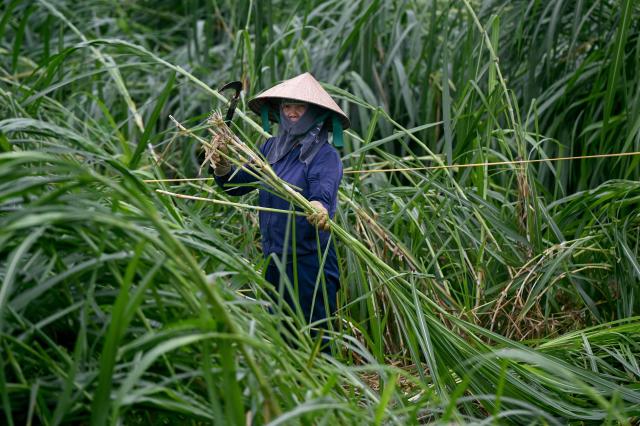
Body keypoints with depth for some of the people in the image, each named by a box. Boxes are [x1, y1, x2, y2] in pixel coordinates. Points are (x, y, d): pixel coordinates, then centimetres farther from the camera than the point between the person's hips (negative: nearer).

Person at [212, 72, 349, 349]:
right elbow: (236, 184, 9)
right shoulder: (271, 147, 8)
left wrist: (319, 207, -52)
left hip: (310, 262, -6)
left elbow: (324, 189, -29)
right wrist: (223, 169, -12)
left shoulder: (325, 155, -11)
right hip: (274, 261, 7)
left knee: (312, 339, 2)